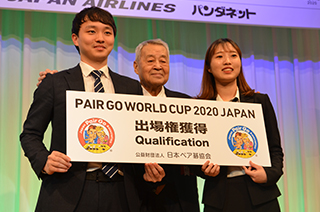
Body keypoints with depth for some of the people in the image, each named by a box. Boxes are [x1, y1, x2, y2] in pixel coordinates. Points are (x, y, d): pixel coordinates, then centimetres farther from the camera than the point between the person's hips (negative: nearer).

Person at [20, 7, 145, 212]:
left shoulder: (132, 87, 14)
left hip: (119, 194, 3)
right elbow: (30, 134, 6)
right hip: (68, 193, -2)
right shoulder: (54, 83, 6)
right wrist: (44, 161, -12)